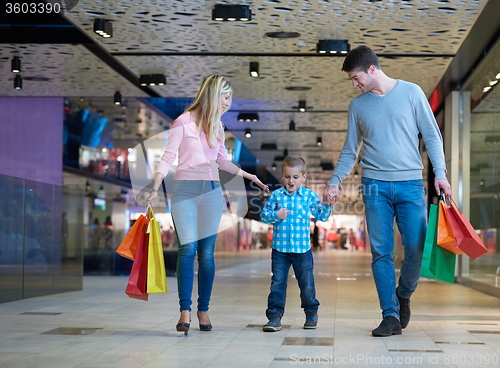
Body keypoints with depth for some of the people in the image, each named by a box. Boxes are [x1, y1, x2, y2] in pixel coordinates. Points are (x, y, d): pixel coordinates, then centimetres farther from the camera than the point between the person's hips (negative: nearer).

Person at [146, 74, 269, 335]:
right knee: (188, 248, -14)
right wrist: (155, 189, -12)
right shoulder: (184, 122, -3)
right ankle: (185, 310, -8)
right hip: (184, 190, -4)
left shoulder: (217, 125, 14)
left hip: (211, 191, 4)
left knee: (207, 253, 1)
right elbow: (168, 157, -2)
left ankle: (203, 310, 8)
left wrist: (247, 175, 26)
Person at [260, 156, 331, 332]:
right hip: (280, 249, 0)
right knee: (277, 284, 0)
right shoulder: (276, 195, 1)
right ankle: (275, 316, 6)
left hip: (303, 249, 0)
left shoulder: (310, 196, 2)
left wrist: (328, 204, -14)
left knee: (307, 284, 9)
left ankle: (311, 313, 28)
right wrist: (275, 215, -17)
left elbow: (321, 216, 2)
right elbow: (263, 215, 1)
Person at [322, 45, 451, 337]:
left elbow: (432, 136, 4)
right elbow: (350, 151, 17)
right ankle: (391, 315, 3)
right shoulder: (358, 105, 12)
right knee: (381, 253, -3)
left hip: (410, 184, -2)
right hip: (375, 186, 2)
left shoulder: (411, 93, 4)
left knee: (416, 248, -8)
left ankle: (404, 295, 19)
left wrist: (440, 174, -5)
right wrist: (335, 181, 7)